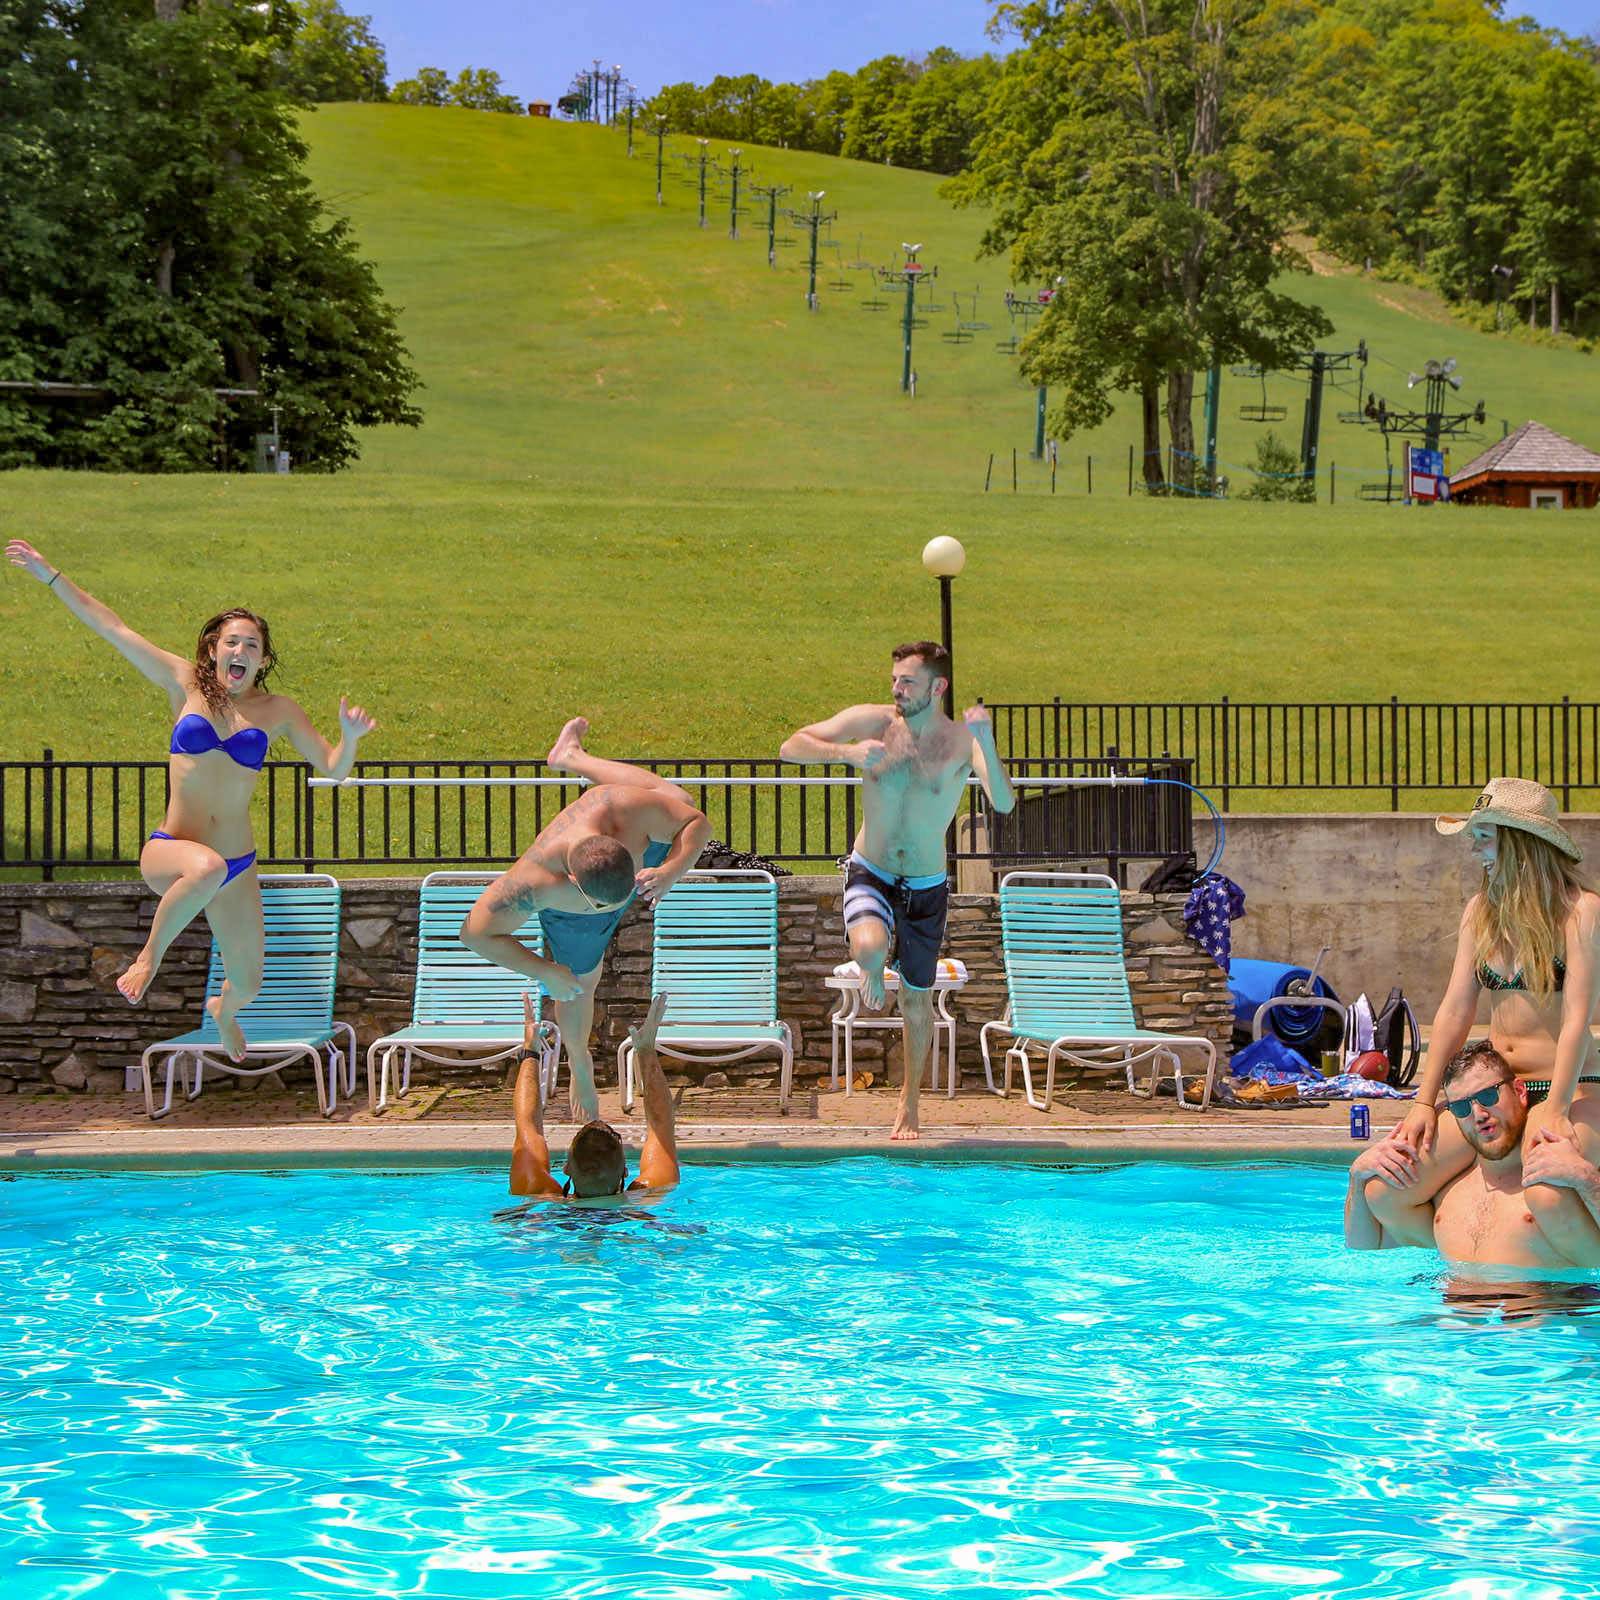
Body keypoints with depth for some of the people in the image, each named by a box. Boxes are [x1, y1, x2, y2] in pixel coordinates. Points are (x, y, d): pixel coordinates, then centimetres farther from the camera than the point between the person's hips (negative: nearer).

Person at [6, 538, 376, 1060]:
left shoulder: (278, 711, 4)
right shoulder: (187, 684, 1)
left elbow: (333, 768, 5)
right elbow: (111, 628, 3)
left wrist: (350, 737, -16)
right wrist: (50, 575, 5)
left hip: (237, 868, 3)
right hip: (169, 851, -3)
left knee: (247, 986, 12)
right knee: (207, 867, -42)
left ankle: (224, 1011, 53)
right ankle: (150, 955, -16)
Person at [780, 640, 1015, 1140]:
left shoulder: (962, 742, -12)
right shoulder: (871, 722, -9)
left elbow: (1004, 804, -26)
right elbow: (791, 747, -9)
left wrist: (987, 744, -40)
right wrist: (846, 752, -27)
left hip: (926, 887, 1)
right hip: (871, 874, -1)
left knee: (917, 1000, 12)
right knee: (869, 949, -33)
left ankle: (909, 1105, 32)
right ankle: (873, 975, 6)